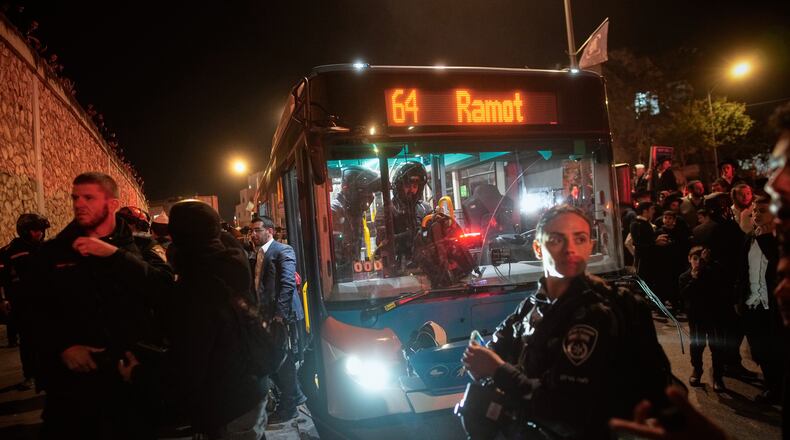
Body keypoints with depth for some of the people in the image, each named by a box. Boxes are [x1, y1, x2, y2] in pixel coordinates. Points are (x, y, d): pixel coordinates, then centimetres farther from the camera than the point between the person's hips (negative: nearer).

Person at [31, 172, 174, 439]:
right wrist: (62, 347, -12)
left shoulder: (138, 247, 4)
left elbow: (165, 284, -15)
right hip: (74, 376, 1)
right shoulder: (52, 253, 7)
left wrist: (114, 254, -20)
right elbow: (36, 312, 4)